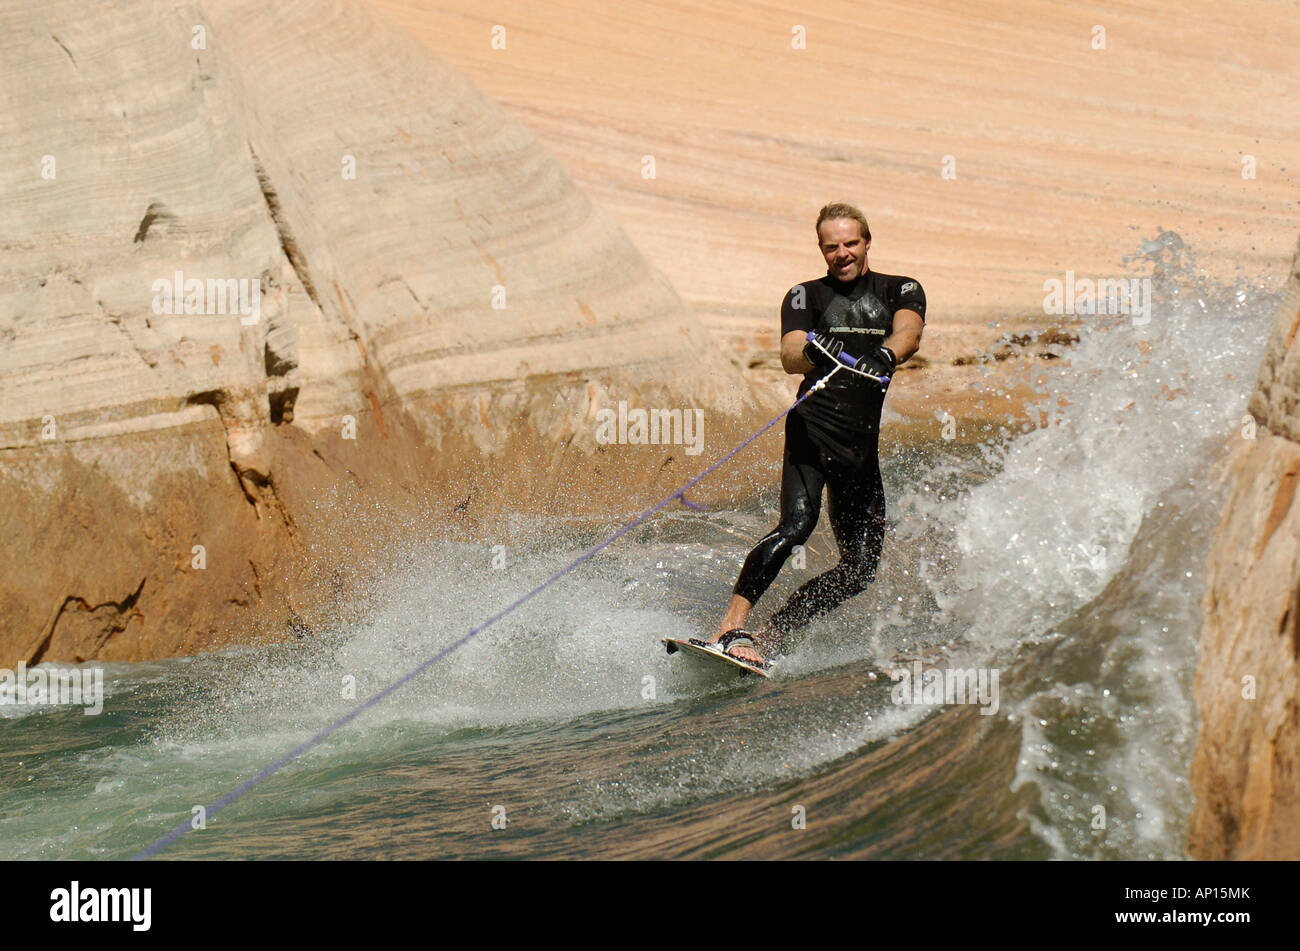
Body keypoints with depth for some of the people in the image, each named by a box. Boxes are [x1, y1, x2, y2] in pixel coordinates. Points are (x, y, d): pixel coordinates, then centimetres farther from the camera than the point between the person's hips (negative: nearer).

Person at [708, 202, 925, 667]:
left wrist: (885, 355, -34)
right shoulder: (806, 296, 10)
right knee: (796, 524, -27)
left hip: (862, 443, 3)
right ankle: (730, 629, -30)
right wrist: (810, 354, -33)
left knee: (861, 568, -3)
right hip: (813, 429, -3)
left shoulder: (902, 290, 13)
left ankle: (766, 637, 3)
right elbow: (789, 357, -8)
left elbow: (909, 332, -10)